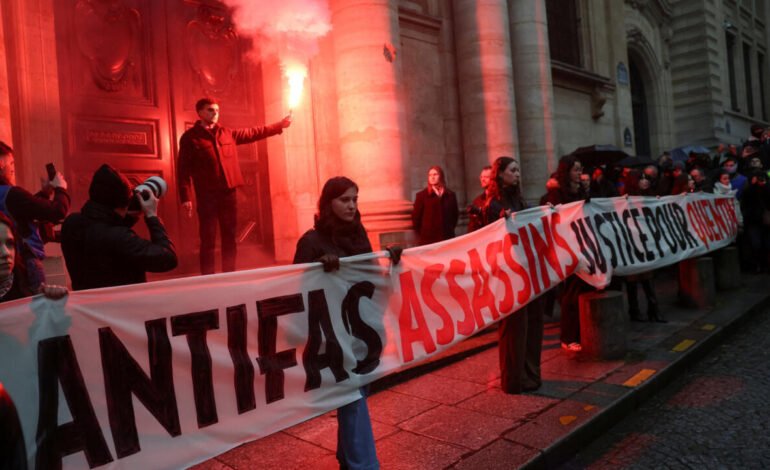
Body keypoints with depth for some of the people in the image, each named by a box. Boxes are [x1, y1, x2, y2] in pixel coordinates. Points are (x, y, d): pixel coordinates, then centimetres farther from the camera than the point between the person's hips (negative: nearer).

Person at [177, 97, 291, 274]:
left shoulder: (227, 133, 15)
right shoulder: (190, 137, 0)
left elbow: (252, 133, 24)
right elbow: (183, 169, -5)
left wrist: (279, 125, 24)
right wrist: (185, 197, -13)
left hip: (228, 193, 5)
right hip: (206, 195, -5)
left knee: (229, 237, 10)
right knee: (208, 239, -3)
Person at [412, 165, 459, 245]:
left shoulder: (450, 195, 12)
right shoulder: (422, 195, 4)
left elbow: (455, 215, 17)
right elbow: (416, 217, 4)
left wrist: (449, 229, 9)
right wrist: (422, 234, 2)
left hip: (447, 238, 3)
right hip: (428, 239, -2)